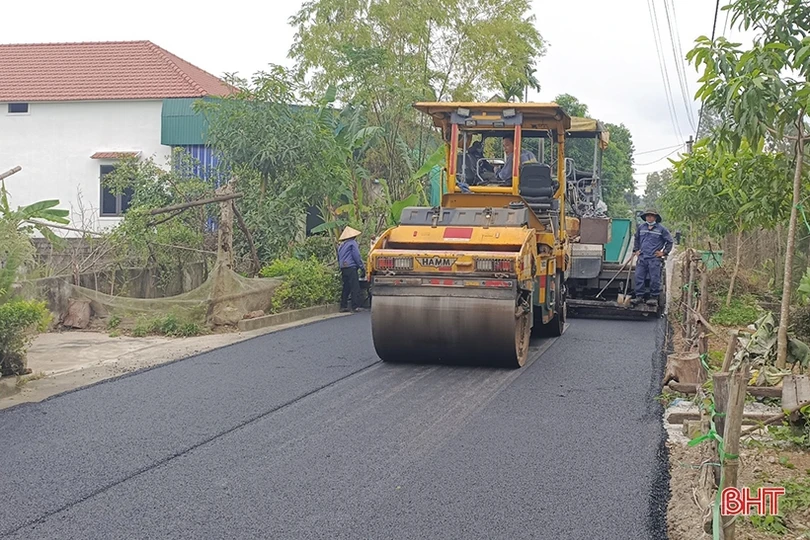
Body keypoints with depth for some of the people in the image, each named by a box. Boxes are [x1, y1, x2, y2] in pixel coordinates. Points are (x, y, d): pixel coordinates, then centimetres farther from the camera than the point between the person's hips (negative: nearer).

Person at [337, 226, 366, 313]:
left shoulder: (340, 245, 21)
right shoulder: (352, 243, -2)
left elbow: (339, 258, 23)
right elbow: (356, 256, -8)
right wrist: (362, 267, -3)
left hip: (343, 268, 8)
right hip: (351, 267, -8)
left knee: (346, 288, 10)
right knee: (355, 287, -7)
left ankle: (343, 306, 8)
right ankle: (356, 306, -12)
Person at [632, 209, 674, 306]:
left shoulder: (661, 229, 0)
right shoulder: (640, 227, 10)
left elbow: (670, 241, 8)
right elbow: (636, 239, 28)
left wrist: (664, 252, 4)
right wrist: (636, 250, 19)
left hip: (654, 259, -3)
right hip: (642, 257, 3)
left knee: (654, 278, -4)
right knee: (638, 277, -1)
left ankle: (654, 297, 5)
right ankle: (639, 296, 6)